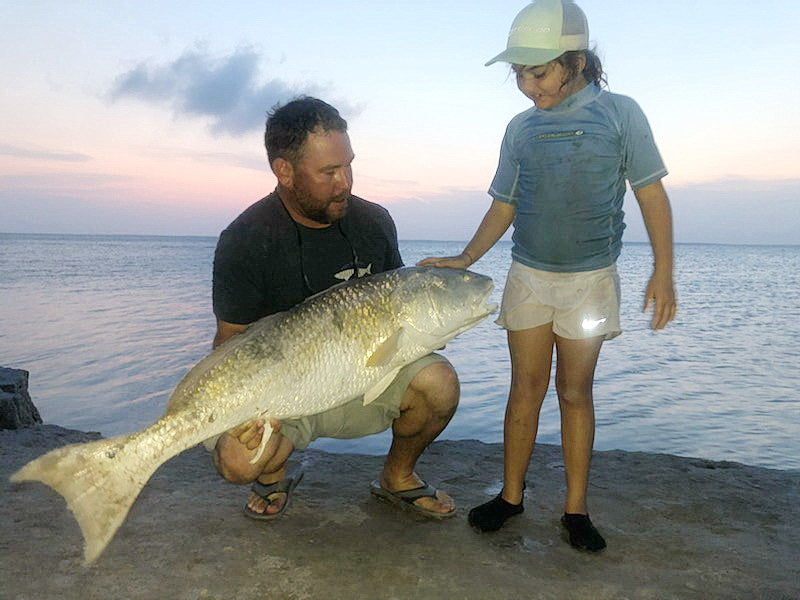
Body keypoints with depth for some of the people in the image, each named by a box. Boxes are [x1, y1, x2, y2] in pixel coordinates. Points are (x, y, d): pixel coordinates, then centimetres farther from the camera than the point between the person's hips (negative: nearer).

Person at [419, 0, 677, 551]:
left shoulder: (619, 113, -3)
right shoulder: (521, 129, 5)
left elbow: (652, 195, -1)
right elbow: (503, 206, 11)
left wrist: (663, 271, -7)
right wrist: (465, 260, 0)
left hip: (591, 279, -2)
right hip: (528, 277, 2)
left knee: (575, 392, 3)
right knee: (526, 389, 5)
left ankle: (576, 508, 14)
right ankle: (511, 496, 16)